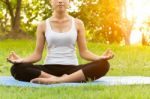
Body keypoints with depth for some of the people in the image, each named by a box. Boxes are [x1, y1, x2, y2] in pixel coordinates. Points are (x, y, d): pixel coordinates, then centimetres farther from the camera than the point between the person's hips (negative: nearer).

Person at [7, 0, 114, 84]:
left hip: (72, 69, 0)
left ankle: (56, 80, -35)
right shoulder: (43, 25, 7)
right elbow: (37, 54, 5)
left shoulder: (78, 23, 8)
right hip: (49, 68, 0)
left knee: (103, 65, -29)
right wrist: (21, 59, -15)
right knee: (16, 68, -30)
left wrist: (101, 57, -14)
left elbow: (84, 52, 6)